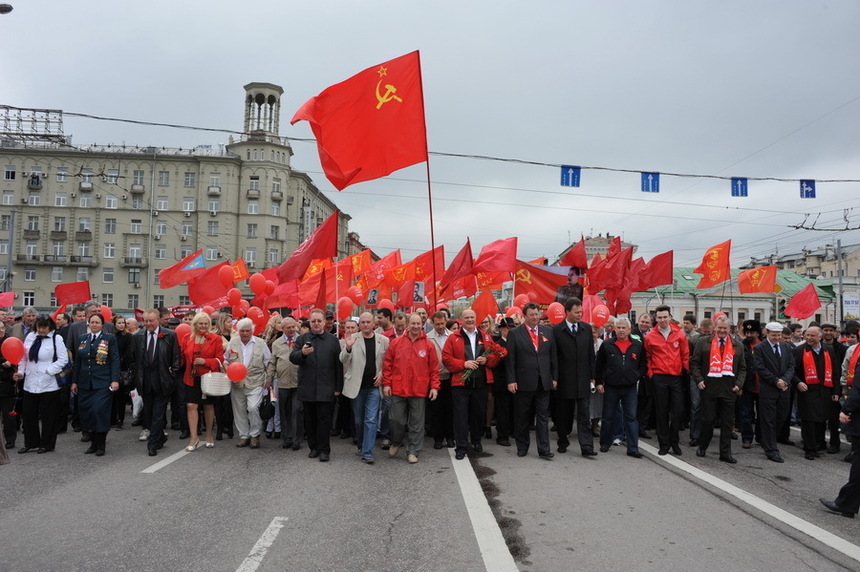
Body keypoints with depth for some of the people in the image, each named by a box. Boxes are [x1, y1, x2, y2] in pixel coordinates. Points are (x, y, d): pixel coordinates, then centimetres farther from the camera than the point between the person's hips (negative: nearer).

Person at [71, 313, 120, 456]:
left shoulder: (110, 338, 0)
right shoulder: (82, 339, 13)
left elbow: (115, 361, -5)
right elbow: (77, 362, 16)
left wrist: (115, 380, -14)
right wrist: (74, 381, 13)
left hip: (103, 383, -5)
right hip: (85, 383, 5)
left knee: (100, 411, -9)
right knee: (86, 412, 5)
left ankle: (100, 445, 4)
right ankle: (93, 443, 18)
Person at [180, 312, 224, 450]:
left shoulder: (215, 339, -4)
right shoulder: (187, 339, 4)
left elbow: (220, 359, -7)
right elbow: (183, 357, 10)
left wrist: (204, 361, -20)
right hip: (192, 378, 2)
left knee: (208, 406, 10)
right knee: (191, 406, -7)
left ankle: (209, 436, 26)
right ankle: (194, 437, 3)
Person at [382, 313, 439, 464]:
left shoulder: (428, 345, 1)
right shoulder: (396, 342, 2)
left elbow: (434, 368, 2)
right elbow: (387, 364, 4)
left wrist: (434, 387, -3)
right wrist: (386, 383, 0)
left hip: (419, 390, 0)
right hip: (398, 389, 0)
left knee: (417, 423, 7)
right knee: (397, 420, 8)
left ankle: (413, 452, 19)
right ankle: (396, 443, 35)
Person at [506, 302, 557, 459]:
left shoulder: (548, 332, 8)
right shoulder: (515, 333, -2)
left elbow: (553, 356, 10)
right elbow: (510, 359, -4)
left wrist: (554, 378, 6)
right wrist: (511, 380, -9)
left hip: (544, 382, 2)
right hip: (523, 383, -2)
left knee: (543, 417, 4)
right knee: (522, 418, 9)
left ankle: (544, 450, 9)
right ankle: (522, 448, 22)